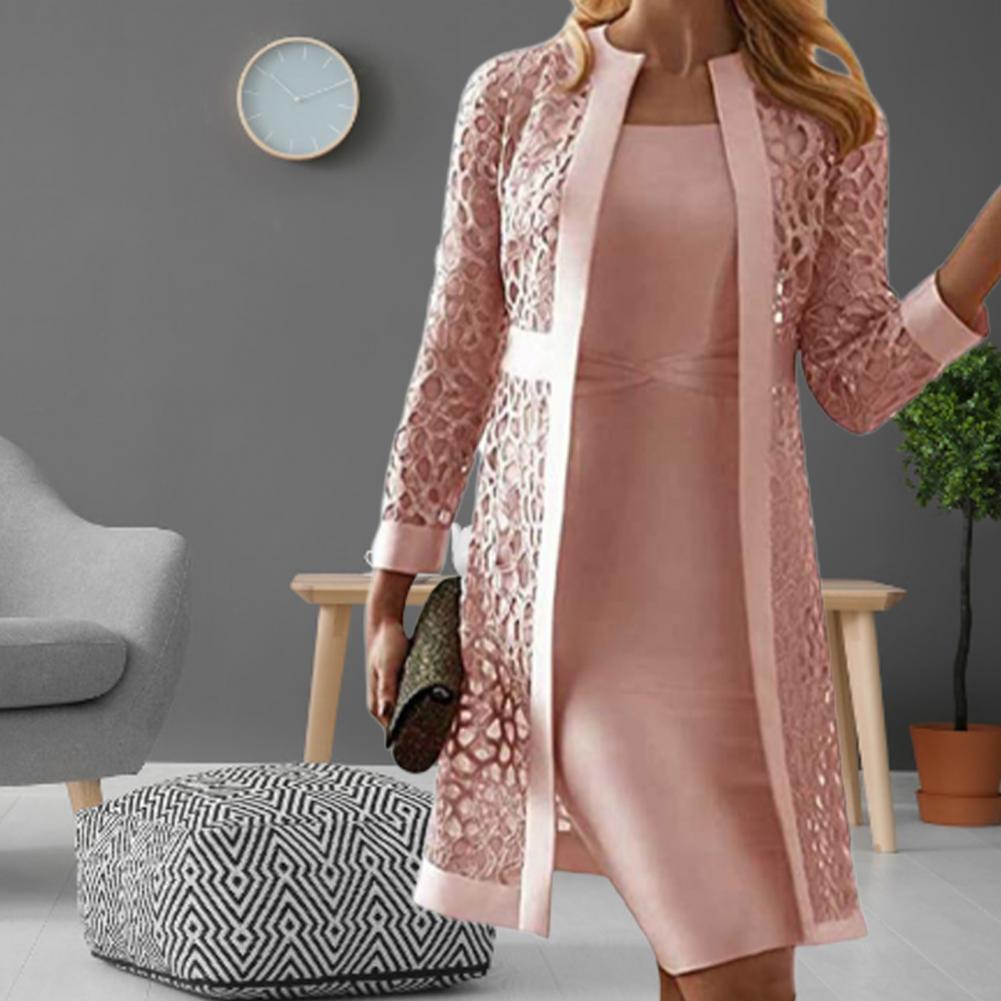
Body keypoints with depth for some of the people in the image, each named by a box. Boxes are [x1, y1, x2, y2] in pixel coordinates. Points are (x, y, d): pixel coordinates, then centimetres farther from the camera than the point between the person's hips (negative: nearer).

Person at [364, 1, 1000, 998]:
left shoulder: (828, 122, 5)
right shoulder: (514, 96, 2)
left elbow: (857, 385, 2)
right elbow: (456, 357, 4)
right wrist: (389, 591, 5)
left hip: (730, 575, 2)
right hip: (556, 570, -2)